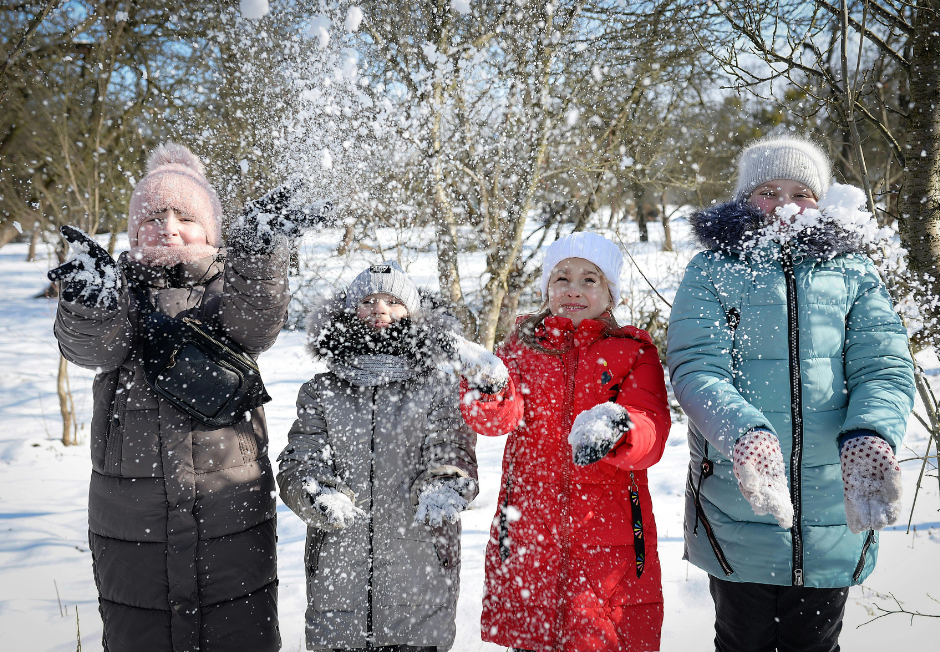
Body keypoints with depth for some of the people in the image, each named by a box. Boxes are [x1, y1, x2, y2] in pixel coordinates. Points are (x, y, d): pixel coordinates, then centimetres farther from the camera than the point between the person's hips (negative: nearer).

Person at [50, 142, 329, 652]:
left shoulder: (233, 285, 4)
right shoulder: (120, 288, 5)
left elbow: (256, 326, -18)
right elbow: (90, 345, -15)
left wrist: (255, 254, -35)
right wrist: (92, 304, -37)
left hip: (232, 517, 0)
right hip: (132, 521, 1)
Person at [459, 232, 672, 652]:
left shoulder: (634, 352, 5)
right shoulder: (523, 346, 10)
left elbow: (652, 435, -10)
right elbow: (498, 417, -8)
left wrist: (616, 428, -32)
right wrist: (488, 392, -30)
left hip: (610, 538, -1)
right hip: (528, 533, 2)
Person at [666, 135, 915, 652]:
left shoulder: (852, 272, 6)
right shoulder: (713, 270, 0)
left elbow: (884, 367, -4)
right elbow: (696, 368, -12)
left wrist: (869, 436, -26)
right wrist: (745, 433, -31)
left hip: (836, 518, 2)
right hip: (738, 514, -1)